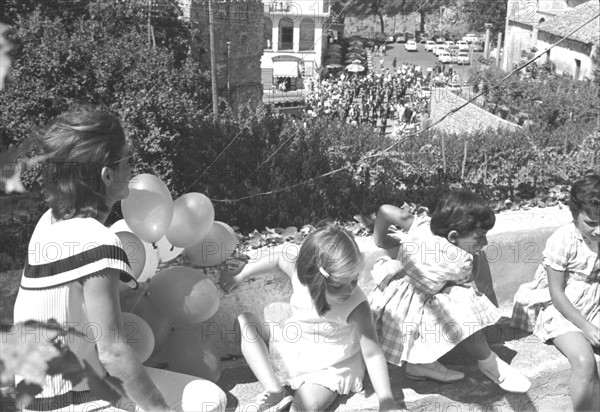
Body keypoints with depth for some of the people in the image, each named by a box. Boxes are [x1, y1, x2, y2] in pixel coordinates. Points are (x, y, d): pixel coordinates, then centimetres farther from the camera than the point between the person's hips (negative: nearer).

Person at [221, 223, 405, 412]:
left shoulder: (356, 307, -30)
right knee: (245, 321, -9)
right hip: (293, 348, 6)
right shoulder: (300, 273, -20)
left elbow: (372, 353, -26)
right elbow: (279, 256, 1)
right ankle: (275, 391, -18)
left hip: (329, 367, -6)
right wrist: (240, 275, 10)